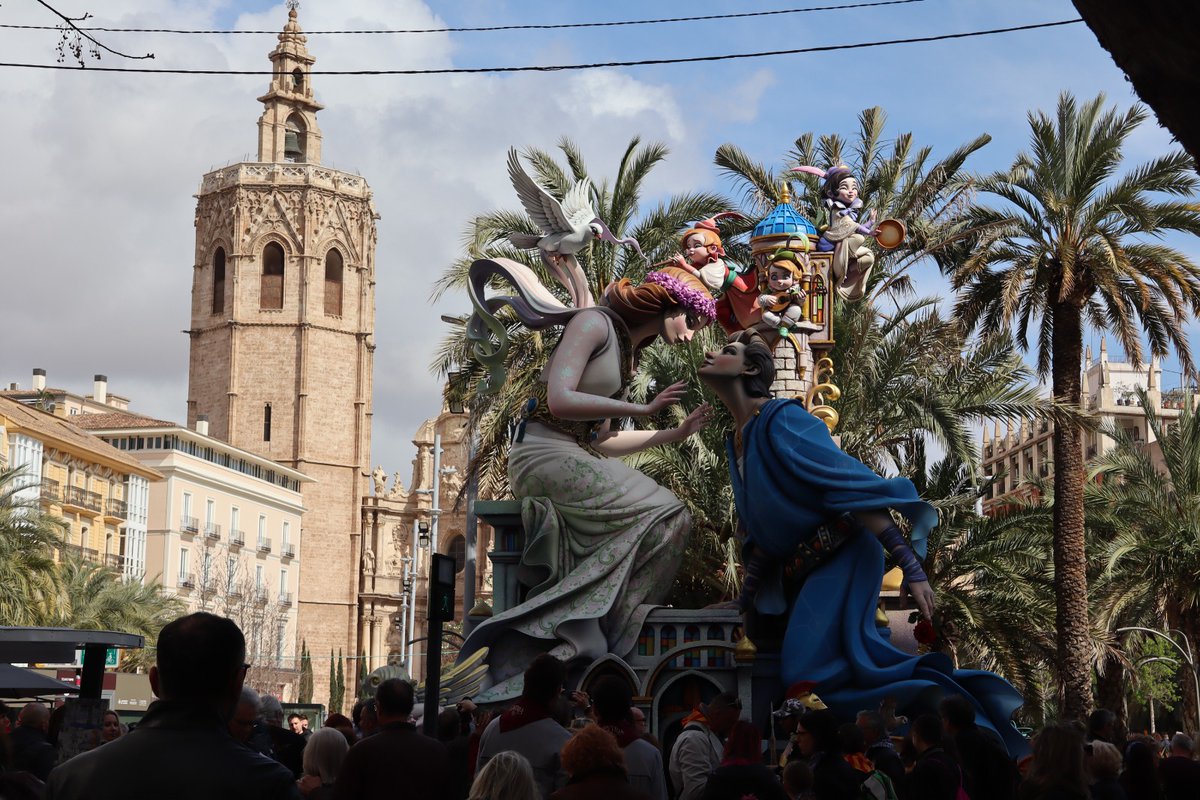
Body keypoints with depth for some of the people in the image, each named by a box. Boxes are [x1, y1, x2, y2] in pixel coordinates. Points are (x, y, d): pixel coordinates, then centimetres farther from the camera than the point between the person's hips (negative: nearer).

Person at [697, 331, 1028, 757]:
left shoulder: (781, 420, -14)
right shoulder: (738, 442, 13)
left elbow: (853, 487, -21)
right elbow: (763, 532, 20)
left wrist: (911, 566, -27)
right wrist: (744, 603, 18)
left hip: (841, 557, -9)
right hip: (806, 570, 9)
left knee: (805, 672, -21)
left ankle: (930, 694, -14)